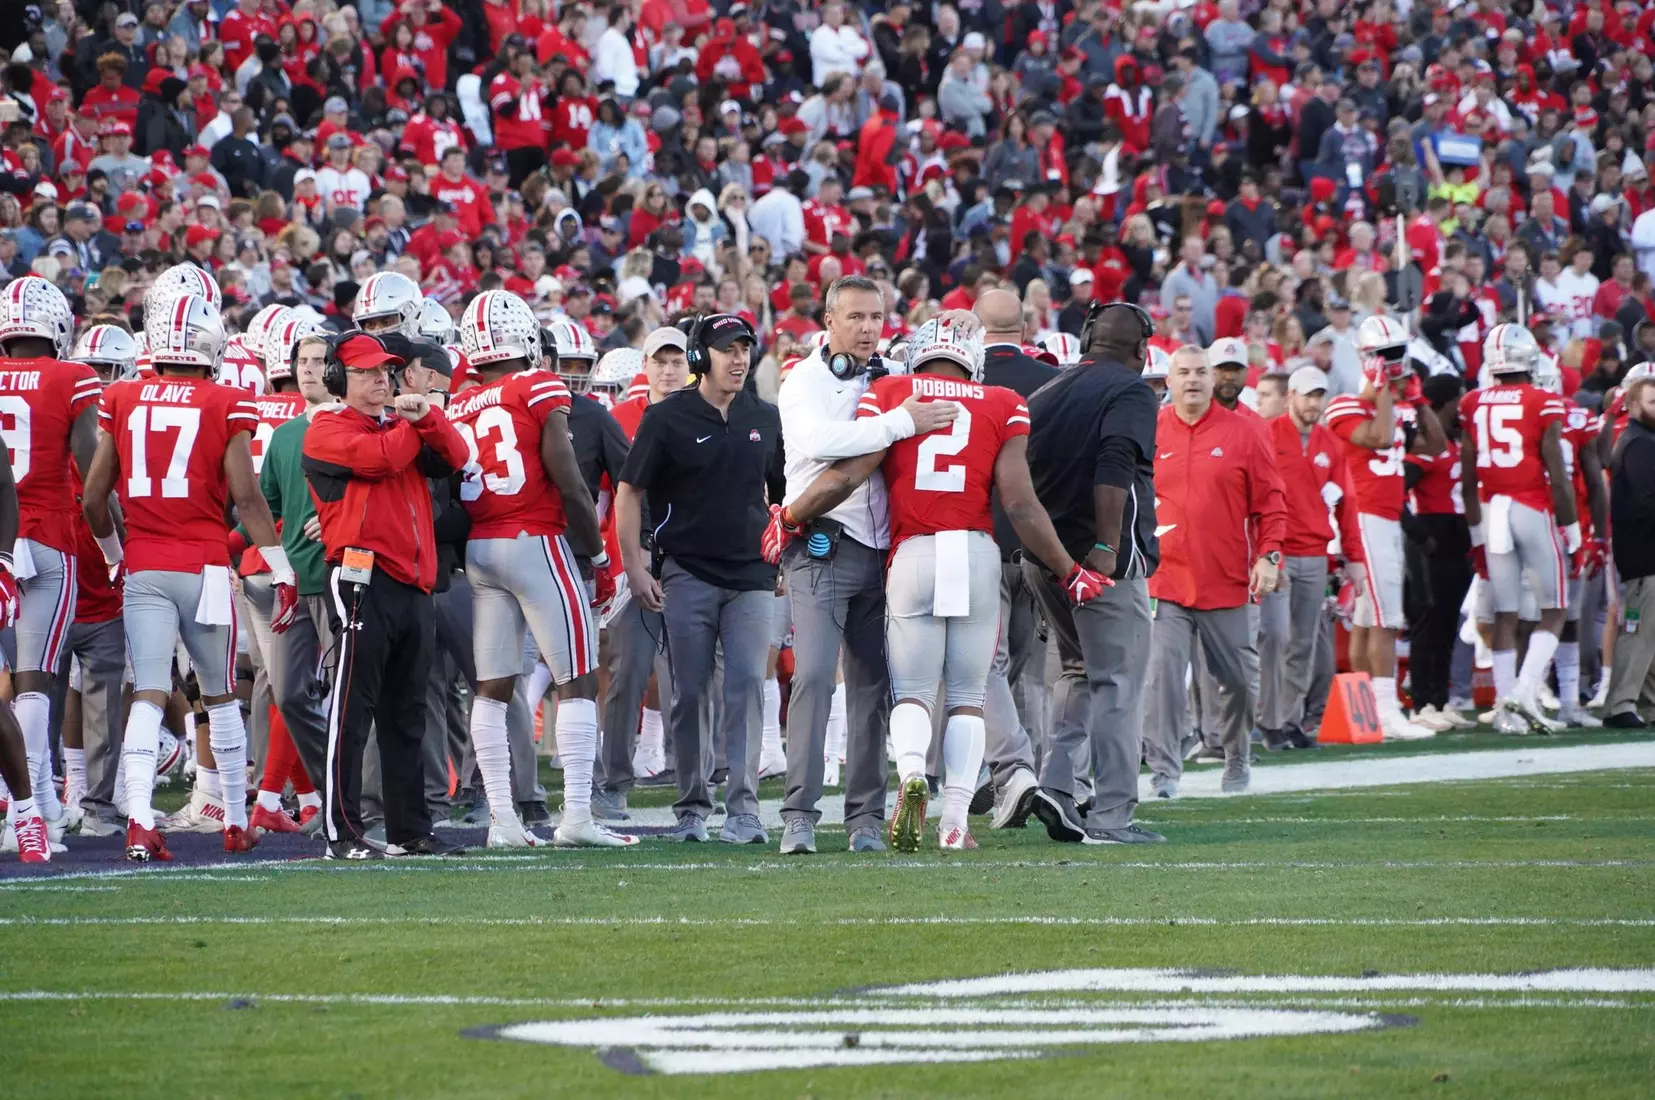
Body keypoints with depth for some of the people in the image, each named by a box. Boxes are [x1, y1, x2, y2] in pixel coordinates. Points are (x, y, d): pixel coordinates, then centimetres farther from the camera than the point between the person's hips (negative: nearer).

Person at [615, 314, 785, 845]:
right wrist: (635, 566, -6)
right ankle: (692, 808, 10)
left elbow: (783, 496, 21)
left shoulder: (765, 420, 10)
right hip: (687, 575, -3)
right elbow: (629, 492, 0)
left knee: (747, 686, -7)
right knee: (691, 694, 1)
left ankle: (742, 809, -10)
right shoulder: (668, 418, -3)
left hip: (750, 574, 3)